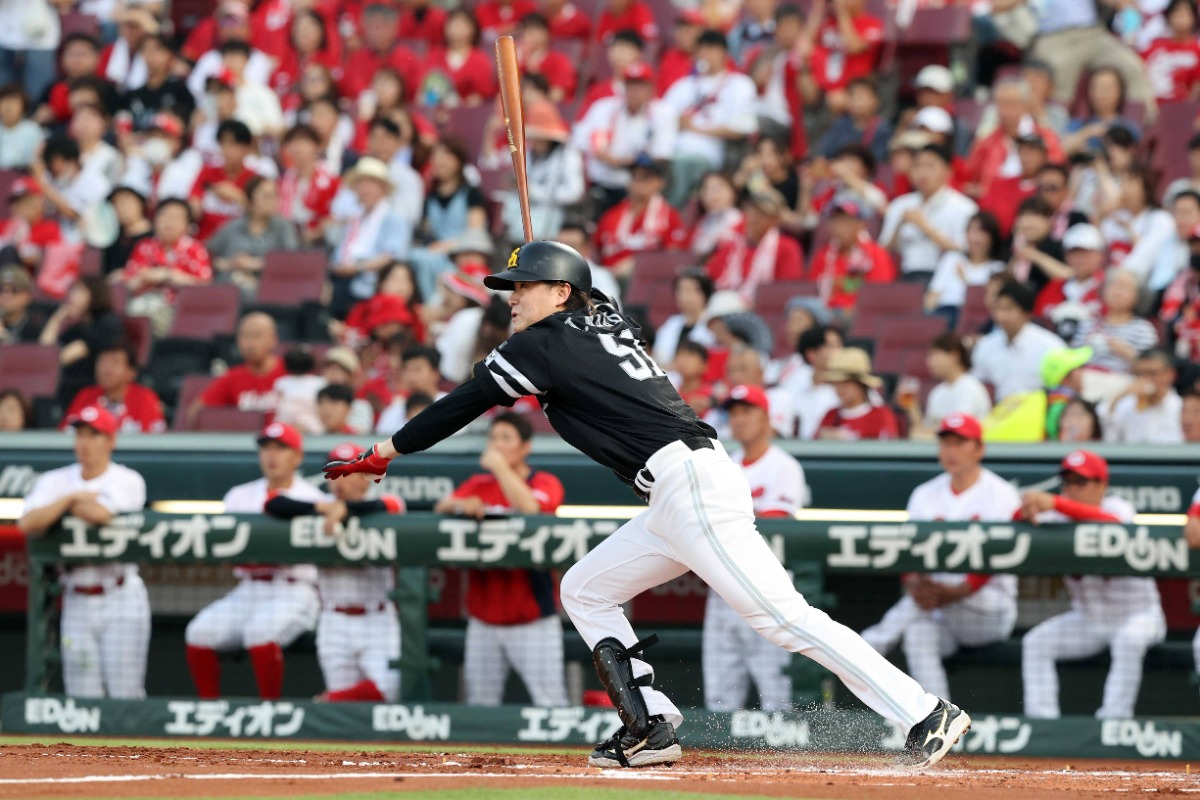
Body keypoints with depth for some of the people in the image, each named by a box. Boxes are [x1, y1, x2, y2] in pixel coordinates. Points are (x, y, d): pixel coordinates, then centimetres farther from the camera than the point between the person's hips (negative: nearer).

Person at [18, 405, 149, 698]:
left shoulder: (128, 481, -1)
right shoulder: (55, 481, 10)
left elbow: (100, 513, -21)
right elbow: (28, 523, -7)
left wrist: (65, 504, -3)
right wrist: (71, 498, -8)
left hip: (121, 600, -4)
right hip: (76, 604, 4)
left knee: (125, 695, -7)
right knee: (82, 701, 2)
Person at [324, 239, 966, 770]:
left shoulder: (544, 344, -1)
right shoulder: (605, 322, 21)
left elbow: (463, 406, 3)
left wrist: (383, 454, 10)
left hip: (690, 482, -10)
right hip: (680, 502, 10)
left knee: (782, 616, -16)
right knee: (584, 591, 17)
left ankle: (924, 717, -22)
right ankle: (651, 728, 10)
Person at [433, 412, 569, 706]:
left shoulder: (544, 483, 1)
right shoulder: (478, 485, 15)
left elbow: (530, 509, -19)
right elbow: (440, 509, 2)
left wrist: (500, 467, -14)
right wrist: (460, 504, -19)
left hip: (533, 620, -4)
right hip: (484, 620, 4)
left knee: (550, 703, -10)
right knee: (480, 705, 3)